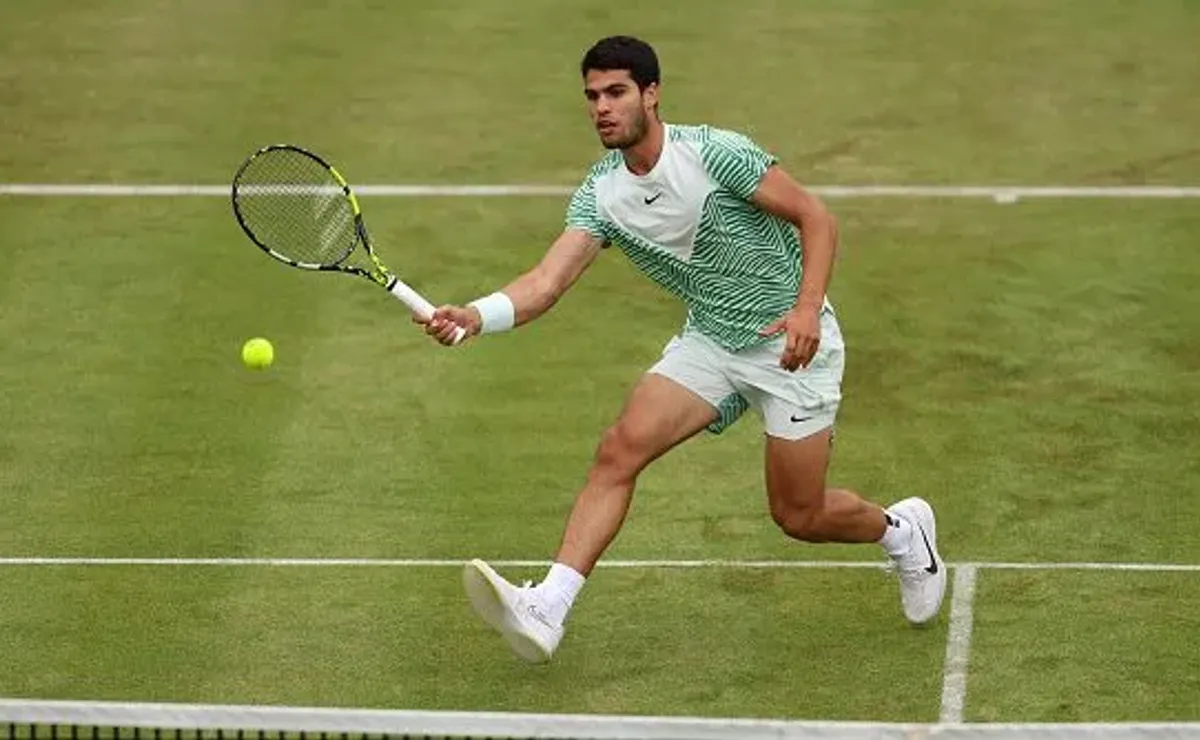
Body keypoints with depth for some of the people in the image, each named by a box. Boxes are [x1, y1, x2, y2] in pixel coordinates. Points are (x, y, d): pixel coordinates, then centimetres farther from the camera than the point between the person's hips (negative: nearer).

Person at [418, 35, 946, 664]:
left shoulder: (716, 154, -21)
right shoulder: (599, 195, -6)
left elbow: (815, 217, -14)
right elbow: (547, 282, -18)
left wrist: (807, 308, -29)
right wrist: (474, 316, -38)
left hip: (791, 342, -5)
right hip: (708, 344, 5)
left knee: (798, 517, 1)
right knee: (619, 449, -17)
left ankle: (902, 528, 35)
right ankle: (547, 610, -24)